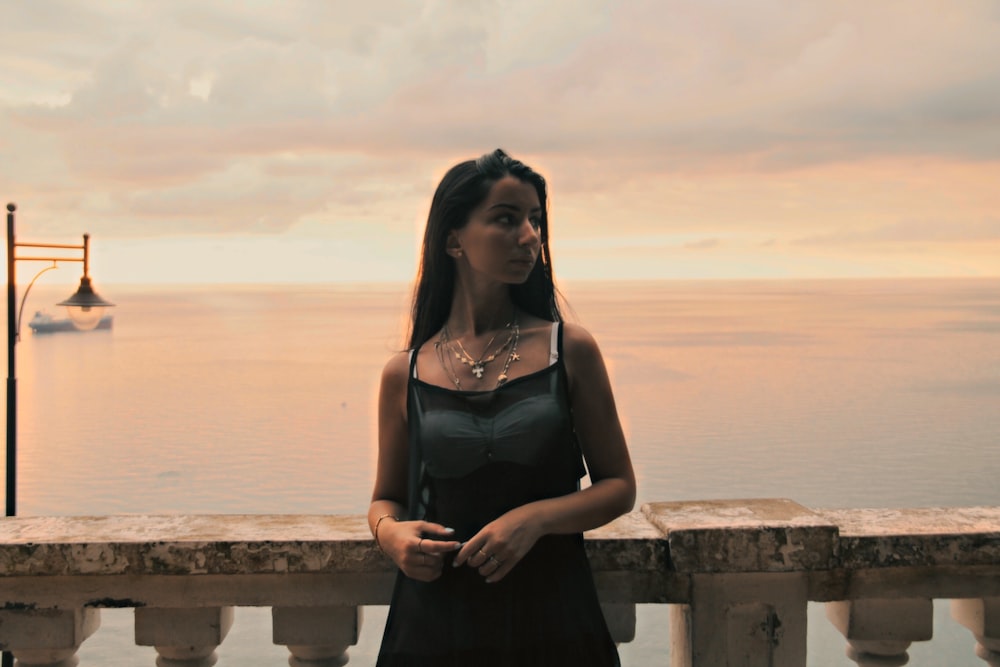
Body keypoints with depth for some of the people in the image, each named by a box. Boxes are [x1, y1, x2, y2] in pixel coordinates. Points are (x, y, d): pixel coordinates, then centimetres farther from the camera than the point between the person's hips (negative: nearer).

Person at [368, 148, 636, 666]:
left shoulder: (571, 350, -3)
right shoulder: (404, 375, -1)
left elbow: (618, 486, 0)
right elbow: (386, 499, 11)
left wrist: (536, 518, -17)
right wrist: (389, 532, -12)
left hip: (552, 623, 0)